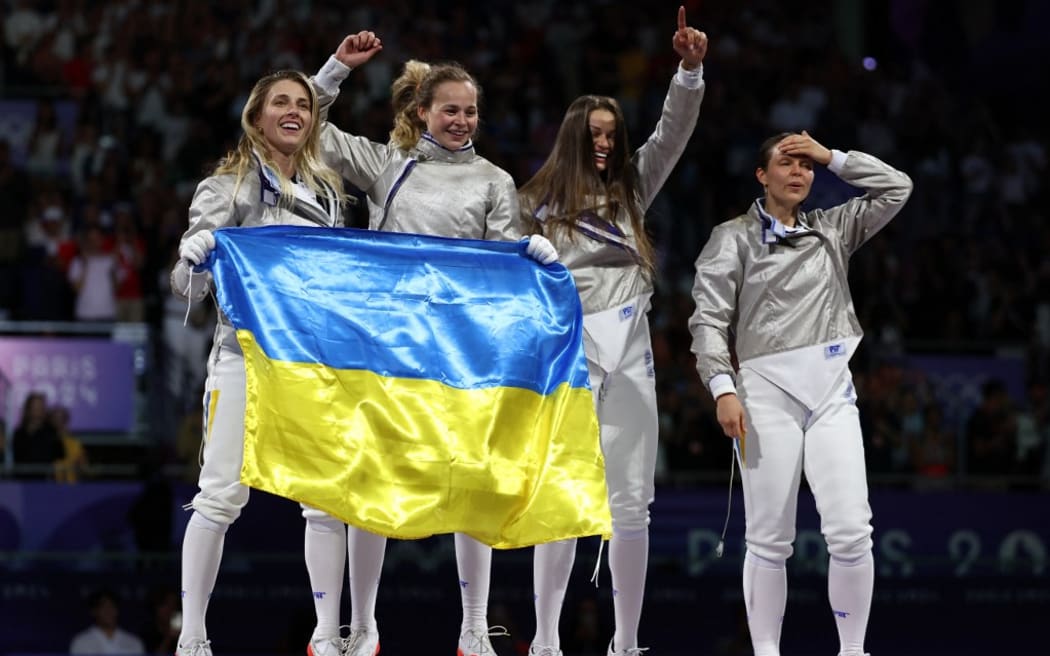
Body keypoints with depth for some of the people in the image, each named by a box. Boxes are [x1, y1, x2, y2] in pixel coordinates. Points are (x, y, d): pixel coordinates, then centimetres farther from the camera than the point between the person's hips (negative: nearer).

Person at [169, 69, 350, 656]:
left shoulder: (328, 192, 14)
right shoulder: (230, 186, 1)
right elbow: (190, 286, -4)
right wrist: (193, 255, -24)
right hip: (245, 354, -4)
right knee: (222, 496, -8)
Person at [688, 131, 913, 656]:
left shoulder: (832, 229, 18)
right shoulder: (734, 238, 7)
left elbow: (897, 188, 20)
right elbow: (709, 319, 0)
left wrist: (832, 157, 13)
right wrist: (723, 389, -12)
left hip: (833, 392, 3)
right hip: (767, 392, -3)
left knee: (851, 532, -8)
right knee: (769, 538, -3)